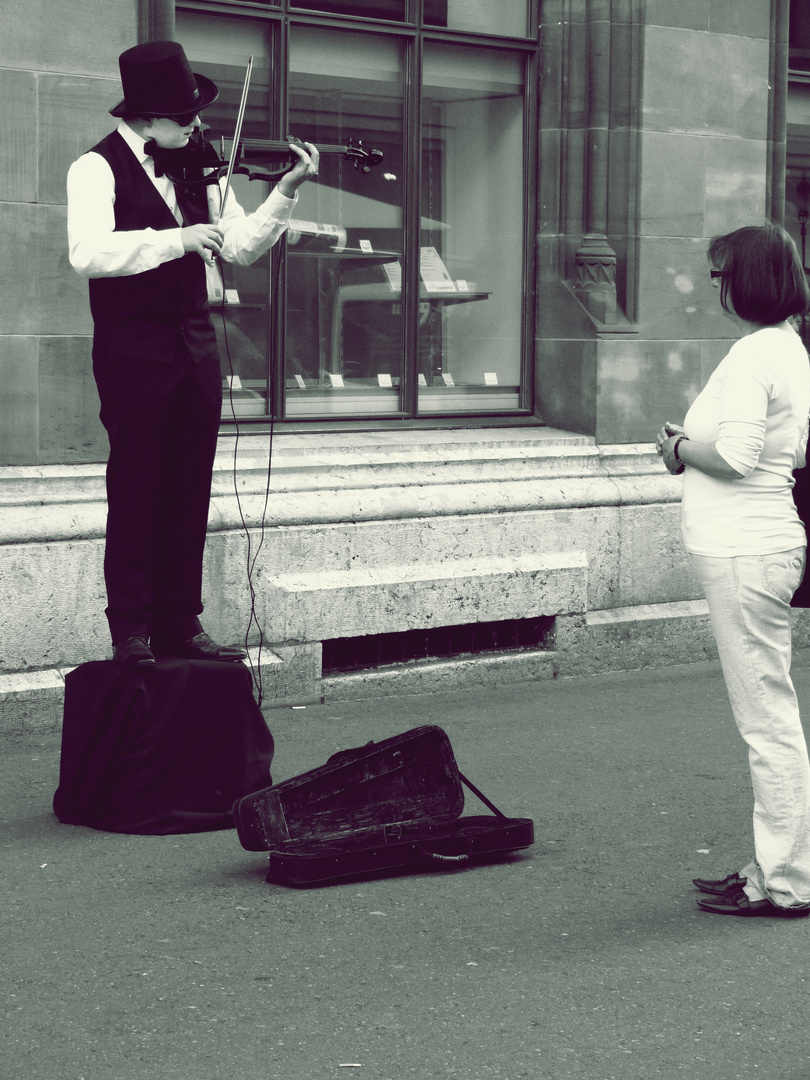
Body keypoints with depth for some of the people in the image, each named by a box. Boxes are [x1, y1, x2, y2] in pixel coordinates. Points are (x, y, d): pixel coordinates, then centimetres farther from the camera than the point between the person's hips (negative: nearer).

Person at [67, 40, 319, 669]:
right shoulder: (97, 169, -7)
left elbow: (243, 247, 12)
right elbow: (88, 253, -22)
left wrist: (287, 191, 0)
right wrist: (176, 240, -26)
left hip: (195, 352, 6)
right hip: (135, 354, -6)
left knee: (189, 496, 8)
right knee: (136, 494, -1)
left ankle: (180, 627, 15)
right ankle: (132, 633, 6)